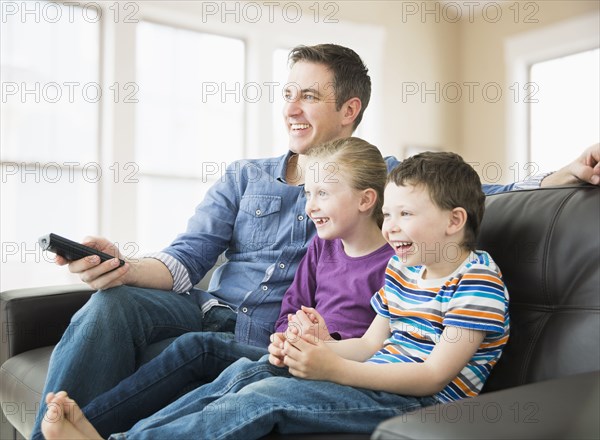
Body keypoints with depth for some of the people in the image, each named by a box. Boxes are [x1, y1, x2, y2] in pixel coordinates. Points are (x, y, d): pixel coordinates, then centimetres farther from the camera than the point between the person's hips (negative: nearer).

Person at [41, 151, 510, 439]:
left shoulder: (478, 283, -12)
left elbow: (434, 376, -20)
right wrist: (324, 346, -6)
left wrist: (334, 369, -26)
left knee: (267, 397, -25)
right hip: (376, 378, 8)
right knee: (246, 373, -11)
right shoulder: (401, 268, 16)